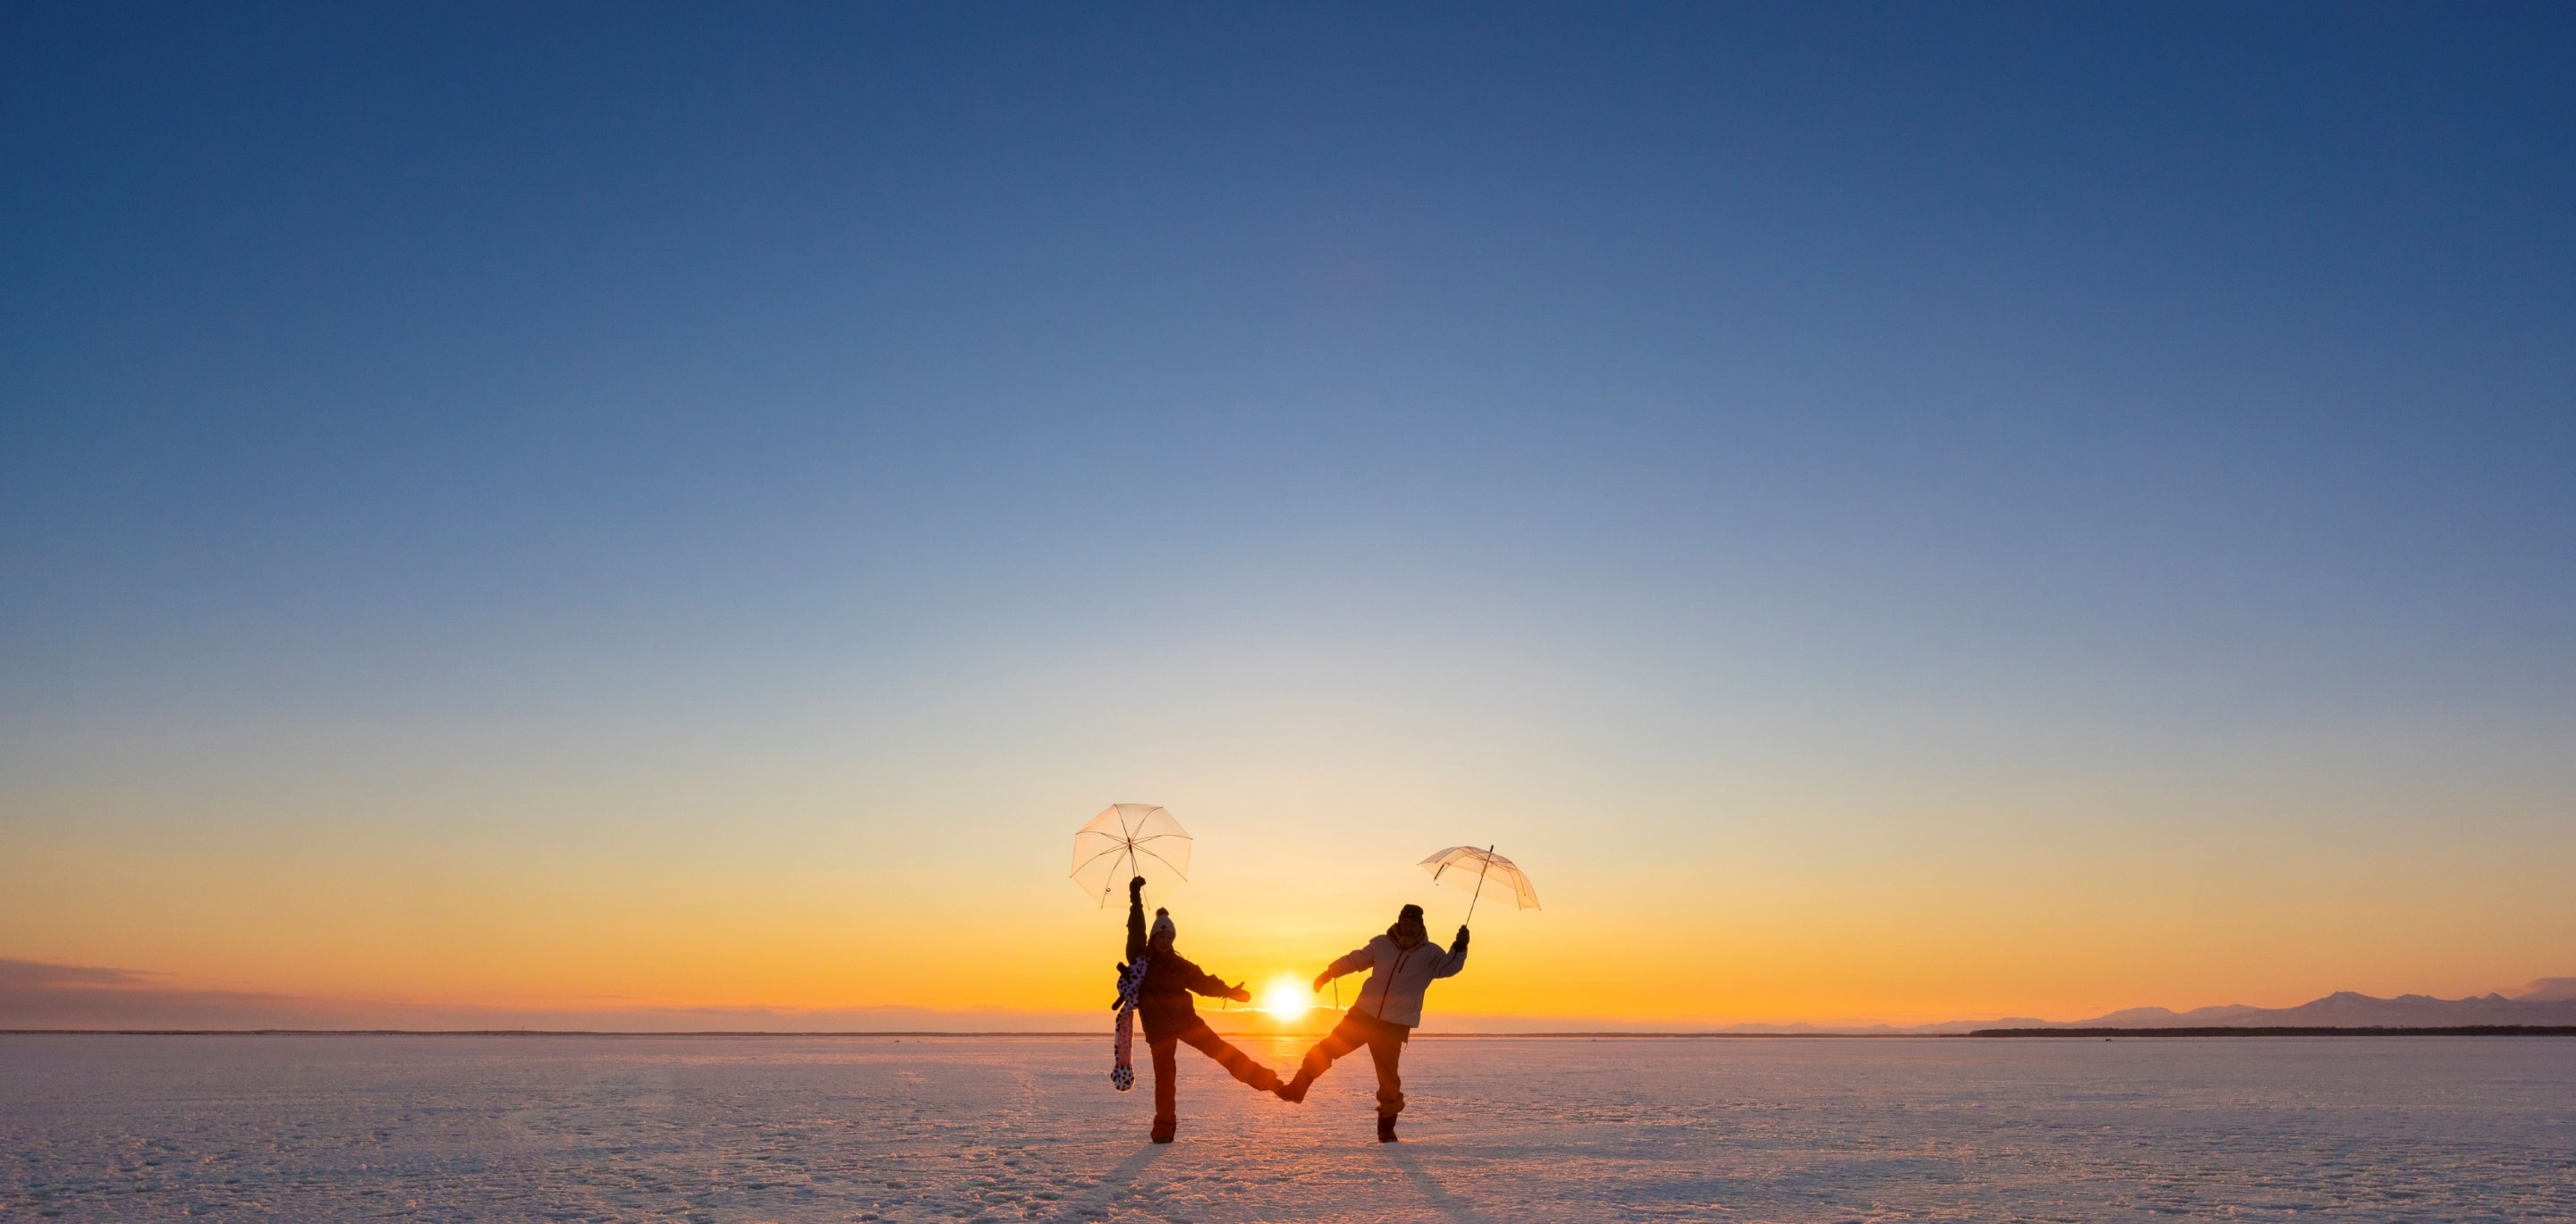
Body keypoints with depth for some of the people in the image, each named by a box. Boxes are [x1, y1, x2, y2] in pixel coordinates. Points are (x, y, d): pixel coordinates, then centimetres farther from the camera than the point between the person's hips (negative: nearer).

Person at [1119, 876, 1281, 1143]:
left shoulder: (1179, 965, 5)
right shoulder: (1141, 958, -4)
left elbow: (1205, 982, 8)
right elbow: (1136, 931, -16)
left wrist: (1230, 992, -4)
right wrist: (1136, 899, -25)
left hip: (1186, 1020, 2)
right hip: (1158, 1028, -2)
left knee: (1222, 1051, -4)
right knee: (1165, 1076, -1)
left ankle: (1264, 1079, 0)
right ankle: (1164, 1126, 13)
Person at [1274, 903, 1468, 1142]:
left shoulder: (1430, 954, -3)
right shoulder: (1382, 945, 2)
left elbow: (1449, 967, -20)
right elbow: (1356, 959, 15)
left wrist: (1459, 948, -37)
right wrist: (1329, 972, 11)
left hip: (1395, 1026, -2)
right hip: (1363, 1015, 2)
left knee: (1388, 1078, -1)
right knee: (1325, 1050, 0)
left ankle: (1386, 1129, 17)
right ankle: (1297, 1088, 19)